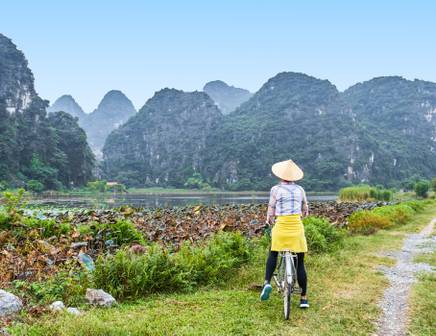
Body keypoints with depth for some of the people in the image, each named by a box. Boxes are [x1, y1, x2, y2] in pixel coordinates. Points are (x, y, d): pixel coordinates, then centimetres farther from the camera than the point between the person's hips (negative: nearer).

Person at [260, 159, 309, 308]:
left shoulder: (276, 189, 0)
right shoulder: (300, 189, 9)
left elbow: (271, 211, -1)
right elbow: (305, 211, 17)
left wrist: (269, 219, 21)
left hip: (281, 225, -2)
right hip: (297, 226, 2)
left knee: (273, 254, 22)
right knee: (300, 263, 10)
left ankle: (267, 282, 2)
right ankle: (304, 298, 15)